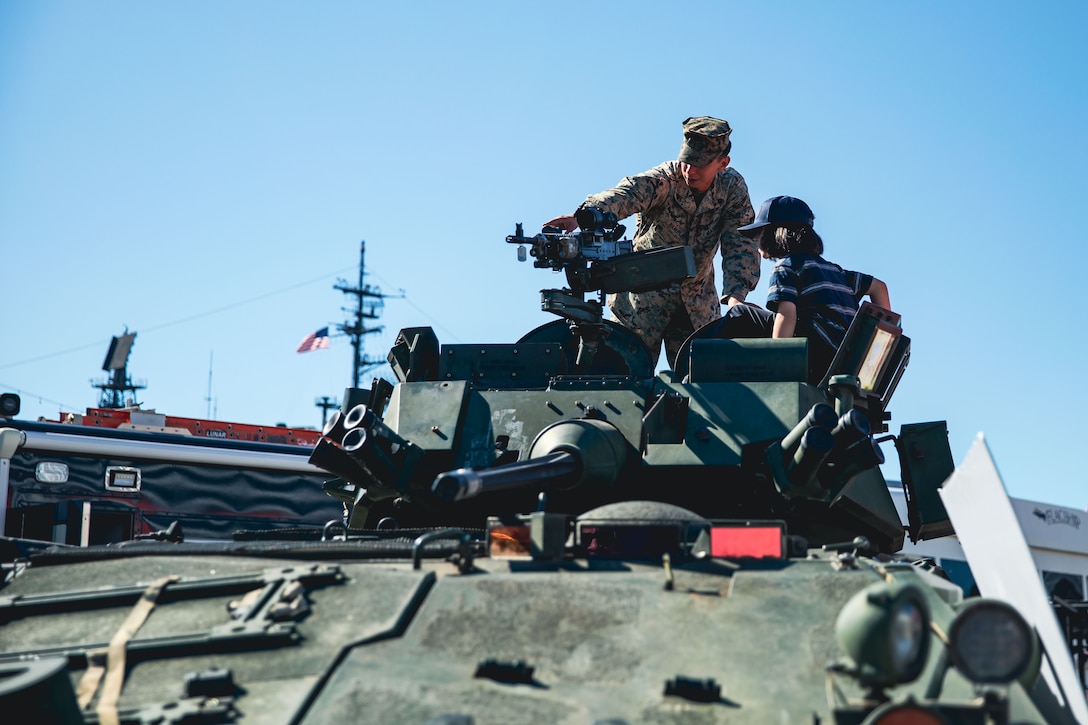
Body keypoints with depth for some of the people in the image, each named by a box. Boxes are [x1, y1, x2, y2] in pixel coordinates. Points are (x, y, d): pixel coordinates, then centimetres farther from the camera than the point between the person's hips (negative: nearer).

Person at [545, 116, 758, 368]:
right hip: (646, 293, -3)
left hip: (698, 302, 3)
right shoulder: (663, 180, -20)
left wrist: (735, 295, -31)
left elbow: (740, 244, -14)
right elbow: (622, 196, -39)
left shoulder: (732, 187, -9)